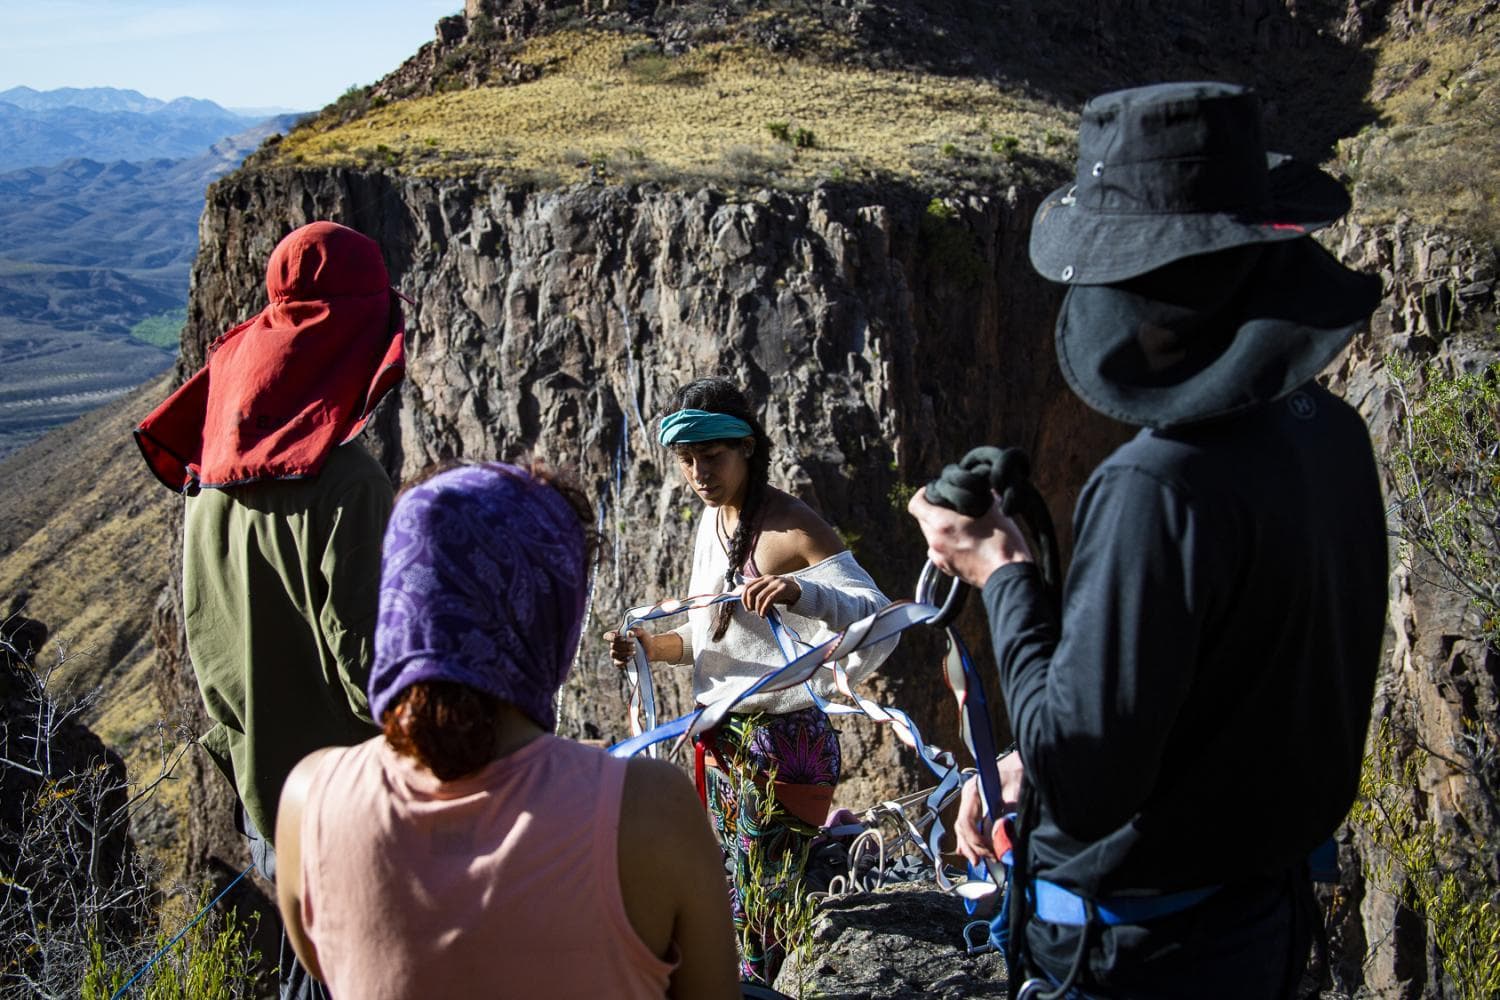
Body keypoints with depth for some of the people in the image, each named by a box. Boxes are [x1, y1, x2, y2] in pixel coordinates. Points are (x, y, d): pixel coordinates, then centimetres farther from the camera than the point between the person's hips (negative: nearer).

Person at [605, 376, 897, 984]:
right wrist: (651, 647, 1)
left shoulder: (792, 528, -16)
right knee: (724, 898, 18)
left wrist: (802, 593, -43)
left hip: (782, 740, -8)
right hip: (722, 739, 9)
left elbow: (878, 618, -26)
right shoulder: (712, 522, 10)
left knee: (761, 910, -2)